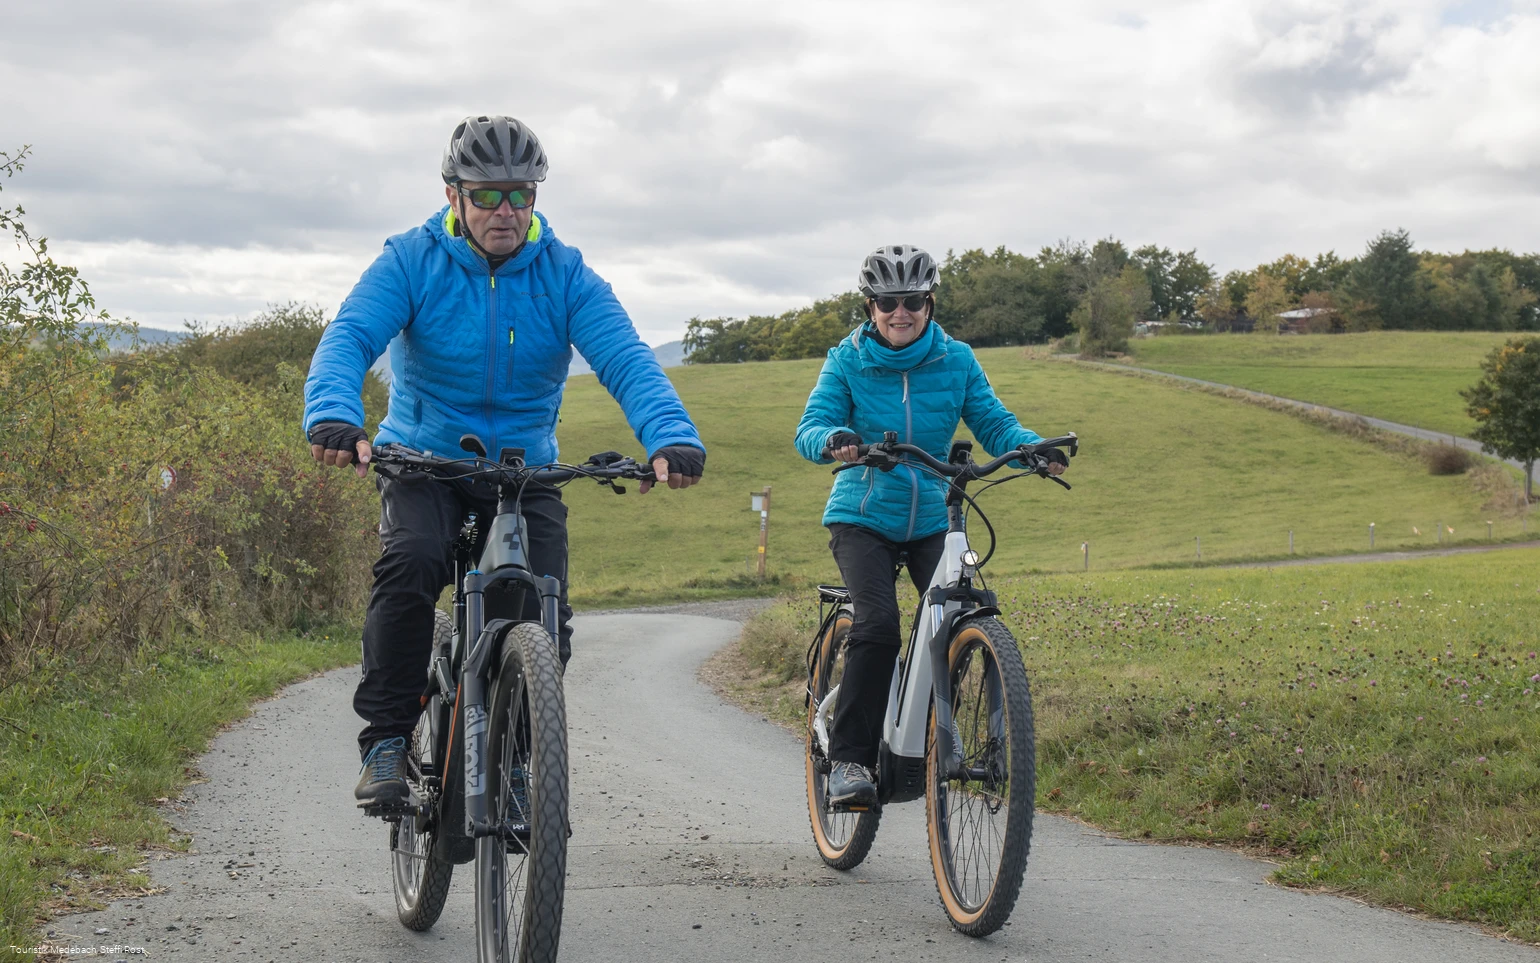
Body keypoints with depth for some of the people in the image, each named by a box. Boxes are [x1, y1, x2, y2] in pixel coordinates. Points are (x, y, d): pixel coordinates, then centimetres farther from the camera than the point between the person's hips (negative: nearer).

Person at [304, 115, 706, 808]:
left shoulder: (563, 274, -5)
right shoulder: (411, 261, -8)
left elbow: (625, 359, -18)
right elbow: (348, 337, -22)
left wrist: (672, 437, -38)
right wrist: (334, 418, -45)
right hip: (423, 463, -2)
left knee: (544, 621, -14)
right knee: (412, 561, -31)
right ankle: (386, 738, -18)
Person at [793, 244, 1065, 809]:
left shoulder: (955, 361, 2)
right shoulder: (847, 361, -4)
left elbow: (994, 423, -2)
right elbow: (810, 428, -13)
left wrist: (1036, 448, -23)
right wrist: (835, 439, -37)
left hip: (932, 520, 2)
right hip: (863, 517, -2)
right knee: (878, 624, -25)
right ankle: (850, 758, -15)